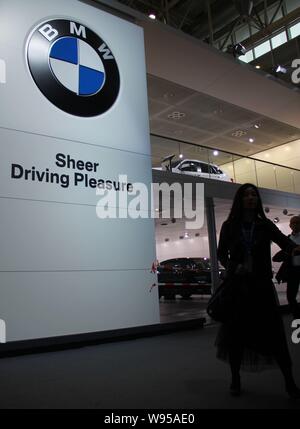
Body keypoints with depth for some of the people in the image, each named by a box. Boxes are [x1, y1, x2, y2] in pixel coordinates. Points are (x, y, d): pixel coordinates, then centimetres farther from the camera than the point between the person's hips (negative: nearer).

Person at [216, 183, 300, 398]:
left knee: (274, 332, -1)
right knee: (236, 332, 6)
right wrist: (233, 267, -13)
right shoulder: (229, 226, 2)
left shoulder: (265, 224, 4)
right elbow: (221, 254, 6)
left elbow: (282, 239, -12)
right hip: (237, 286, 0)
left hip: (262, 285, 0)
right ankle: (235, 379, 24)